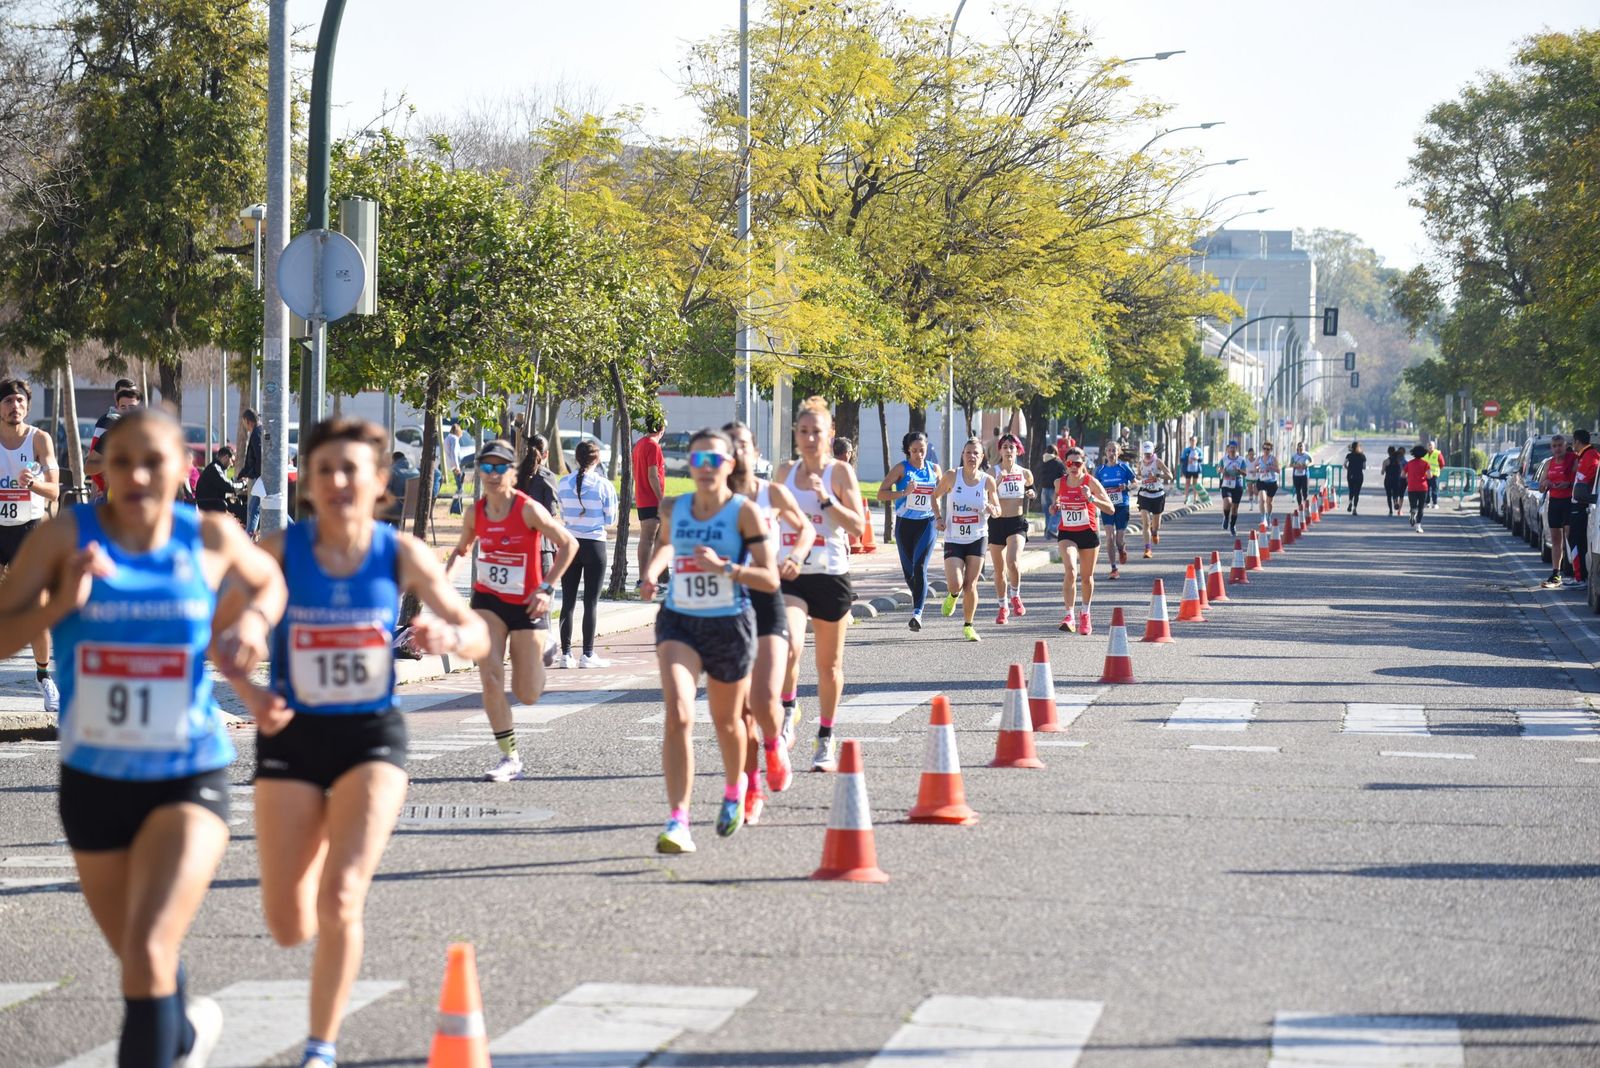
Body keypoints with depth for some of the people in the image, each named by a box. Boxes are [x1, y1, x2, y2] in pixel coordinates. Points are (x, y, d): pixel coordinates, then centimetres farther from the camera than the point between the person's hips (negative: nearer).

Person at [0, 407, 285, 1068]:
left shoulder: (212, 537, -5)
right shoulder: (66, 536, -9)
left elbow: (266, 580, 17)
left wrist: (252, 622, -4)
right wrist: (61, 603, -27)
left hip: (190, 777, -2)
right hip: (94, 780, 2)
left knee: (149, 953, -21)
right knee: (139, 961, 21)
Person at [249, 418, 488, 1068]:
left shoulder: (401, 554, -6)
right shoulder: (280, 551, -9)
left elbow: (479, 637, -3)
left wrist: (449, 635, -26)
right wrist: (248, 691, -20)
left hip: (372, 736, -1)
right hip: (293, 736, 1)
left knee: (340, 900, -17)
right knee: (288, 928, 2)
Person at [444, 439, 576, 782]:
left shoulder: (528, 509, -16)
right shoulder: (474, 513, -3)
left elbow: (569, 544, -12)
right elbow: (461, 548, 17)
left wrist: (547, 588, -18)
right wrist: (447, 570, -3)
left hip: (526, 605, -3)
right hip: (487, 600, 3)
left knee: (528, 695, 3)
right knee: (490, 677, -15)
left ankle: (543, 652, 41)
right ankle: (510, 758, -4)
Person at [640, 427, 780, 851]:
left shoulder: (744, 511, -10)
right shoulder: (674, 509, 1)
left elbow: (770, 579, -13)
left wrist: (724, 567, -26)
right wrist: (652, 571, 5)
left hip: (730, 625, -1)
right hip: (679, 622, 2)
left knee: (726, 720, 17)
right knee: (677, 714, -20)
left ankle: (734, 791, 49)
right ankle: (677, 821, -23)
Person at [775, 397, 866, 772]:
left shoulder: (840, 472, -2)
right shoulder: (784, 471, 9)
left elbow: (858, 526, -9)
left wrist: (826, 498, -21)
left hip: (831, 576, -2)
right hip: (790, 575, 2)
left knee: (829, 663, 8)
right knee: (788, 645, -24)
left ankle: (826, 740, 20)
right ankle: (788, 713, -5)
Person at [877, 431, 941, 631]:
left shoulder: (934, 469, 5)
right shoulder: (901, 468, -3)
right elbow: (881, 493, -9)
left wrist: (939, 517, 11)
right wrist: (904, 492, -22)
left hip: (927, 524, -1)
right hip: (904, 524, 1)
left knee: (920, 567, -17)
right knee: (908, 569, 10)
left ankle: (918, 612, -24)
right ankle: (918, 602, 36)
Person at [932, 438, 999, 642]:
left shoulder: (987, 481, -4)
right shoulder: (951, 477, -7)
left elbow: (997, 509, 6)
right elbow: (935, 496, 10)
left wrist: (992, 509, -17)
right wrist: (939, 518, -3)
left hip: (977, 539, 1)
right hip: (953, 539, -1)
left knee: (970, 585, -1)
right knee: (955, 584, -13)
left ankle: (968, 626, 15)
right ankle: (952, 595, 25)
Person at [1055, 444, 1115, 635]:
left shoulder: (1091, 482, -11)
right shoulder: (1060, 483, -1)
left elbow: (1110, 509, -17)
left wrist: (1091, 498, -31)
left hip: (1088, 533, -1)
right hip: (1066, 533, 1)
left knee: (1086, 576, 13)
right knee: (1070, 571, -22)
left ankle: (1085, 612, 37)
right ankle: (1070, 615, -25)